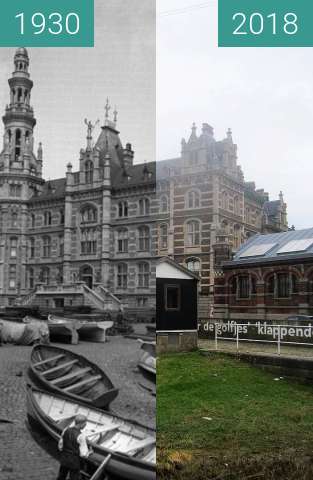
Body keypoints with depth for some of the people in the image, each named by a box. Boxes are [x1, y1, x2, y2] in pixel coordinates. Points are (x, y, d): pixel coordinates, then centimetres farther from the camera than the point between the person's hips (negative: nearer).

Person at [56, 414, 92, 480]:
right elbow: (83, 454, -20)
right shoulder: (81, 436, -24)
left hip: (63, 460, 6)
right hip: (74, 462, -6)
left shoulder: (66, 430, -7)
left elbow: (60, 446, 4)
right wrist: (89, 452, 1)